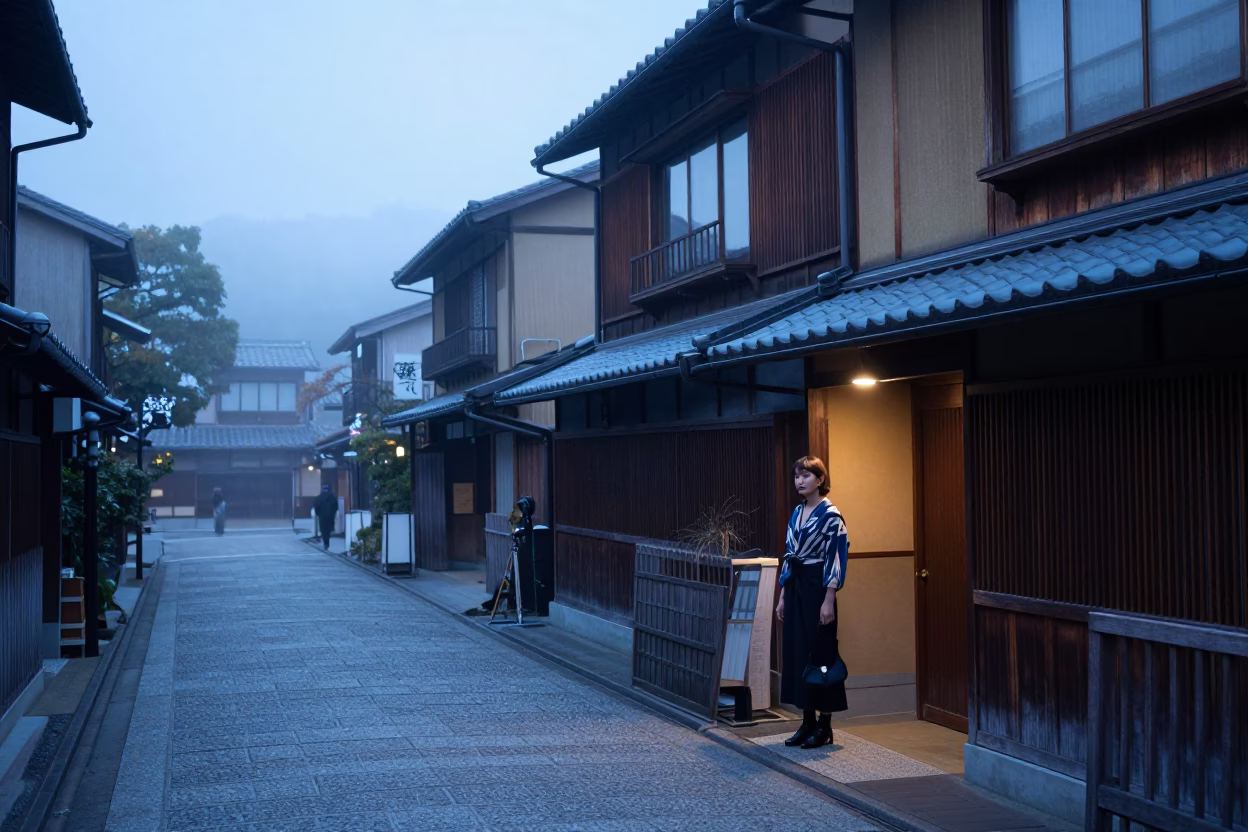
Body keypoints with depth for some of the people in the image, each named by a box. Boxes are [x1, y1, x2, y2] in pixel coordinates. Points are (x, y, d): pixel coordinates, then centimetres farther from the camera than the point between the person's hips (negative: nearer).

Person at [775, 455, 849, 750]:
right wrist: (783, 596, 14)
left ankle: (825, 725, 6)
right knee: (797, 652, 8)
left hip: (817, 587, -8)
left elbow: (836, 559, -13)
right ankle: (808, 722, 16)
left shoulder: (830, 515, -10)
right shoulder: (797, 513, 13)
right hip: (795, 587, 8)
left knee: (820, 653, -3)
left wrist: (828, 600, -18)